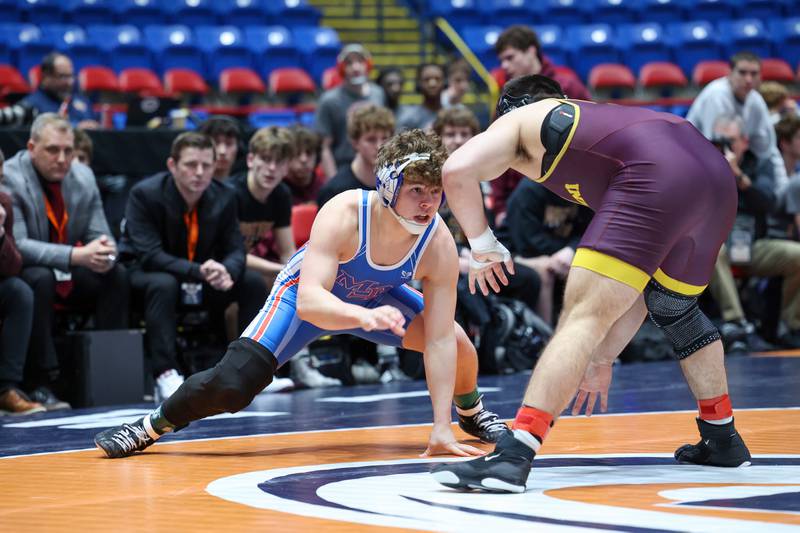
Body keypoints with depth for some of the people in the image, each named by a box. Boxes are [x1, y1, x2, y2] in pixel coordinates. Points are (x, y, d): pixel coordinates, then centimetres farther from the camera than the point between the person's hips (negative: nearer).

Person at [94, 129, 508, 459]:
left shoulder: (440, 244, -29)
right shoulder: (343, 215, -38)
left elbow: (439, 340, -26)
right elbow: (308, 301, -45)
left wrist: (441, 430, -31)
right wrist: (362, 315, -65)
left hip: (377, 298, 3)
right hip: (309, 294, -3)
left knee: (459, 344, -13)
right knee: (232, 383, -20)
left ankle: (470, 413, 22)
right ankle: (152, 426, 8)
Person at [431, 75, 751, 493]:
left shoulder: (518, 120, 23)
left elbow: (456, 171, 0)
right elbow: (633, 284, 38)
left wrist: (482, 245, 15)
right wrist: (603, 357, 40)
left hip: (657, 177, -8)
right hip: (717, 174, 8)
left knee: (582, 316, -10)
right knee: (675, 309, 32)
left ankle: (514, 455, -23)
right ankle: (723, 440, 41)